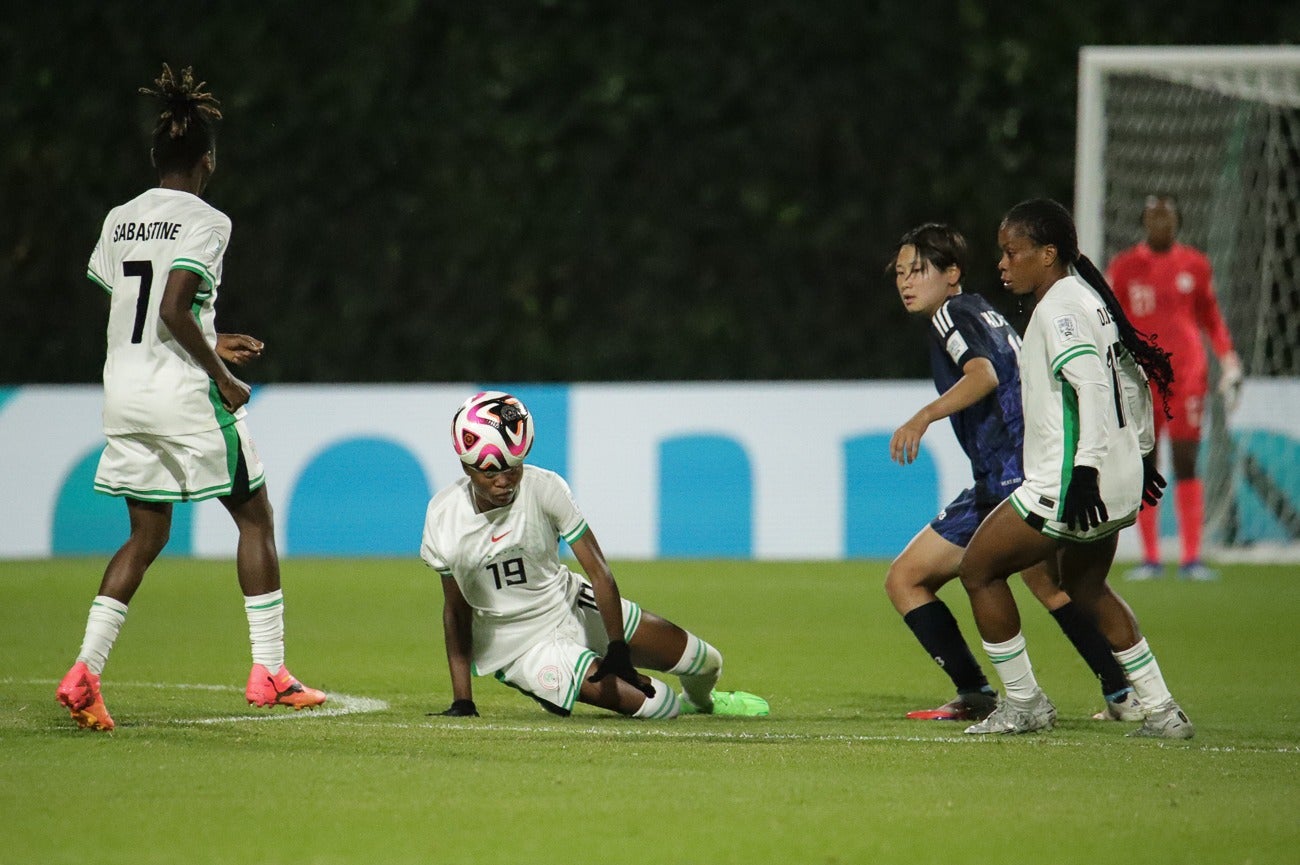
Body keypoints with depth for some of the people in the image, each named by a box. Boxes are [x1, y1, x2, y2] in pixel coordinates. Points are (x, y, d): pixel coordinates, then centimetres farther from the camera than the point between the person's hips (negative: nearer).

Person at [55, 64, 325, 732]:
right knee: (255, 516, 9)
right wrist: (221, 375, -11)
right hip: (183, 395, -6)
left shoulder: (119, 220, 11)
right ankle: (269, 671, 8)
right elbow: (174, 309, -21)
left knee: (147, 534, 13)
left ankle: (84, 671, -3)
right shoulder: (205, 220, -10)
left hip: (123, 395, 7)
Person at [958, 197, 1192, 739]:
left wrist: (1085, 470, -30)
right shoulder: (1088, 298, 15)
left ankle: (1023, 703, 6)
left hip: (1067, 485, -10)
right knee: (1085, 588, 25)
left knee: (978, 568, 1)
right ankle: (1161, 712, 21)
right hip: (1120, 483, 10)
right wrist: (1141, 452, 33)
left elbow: (1091, 385, -25)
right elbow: (1135, 379, 24)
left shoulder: (1058, 308, -14)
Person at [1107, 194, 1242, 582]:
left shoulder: (1195, 265, 8)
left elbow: (1211, 318, 16)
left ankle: (1191, 557, -3)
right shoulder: (1124, 267, 5)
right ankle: (1150, 558, 6)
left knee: (1186, 464, -4)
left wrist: (1229, 363, 10)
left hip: (1187, 374, 0)